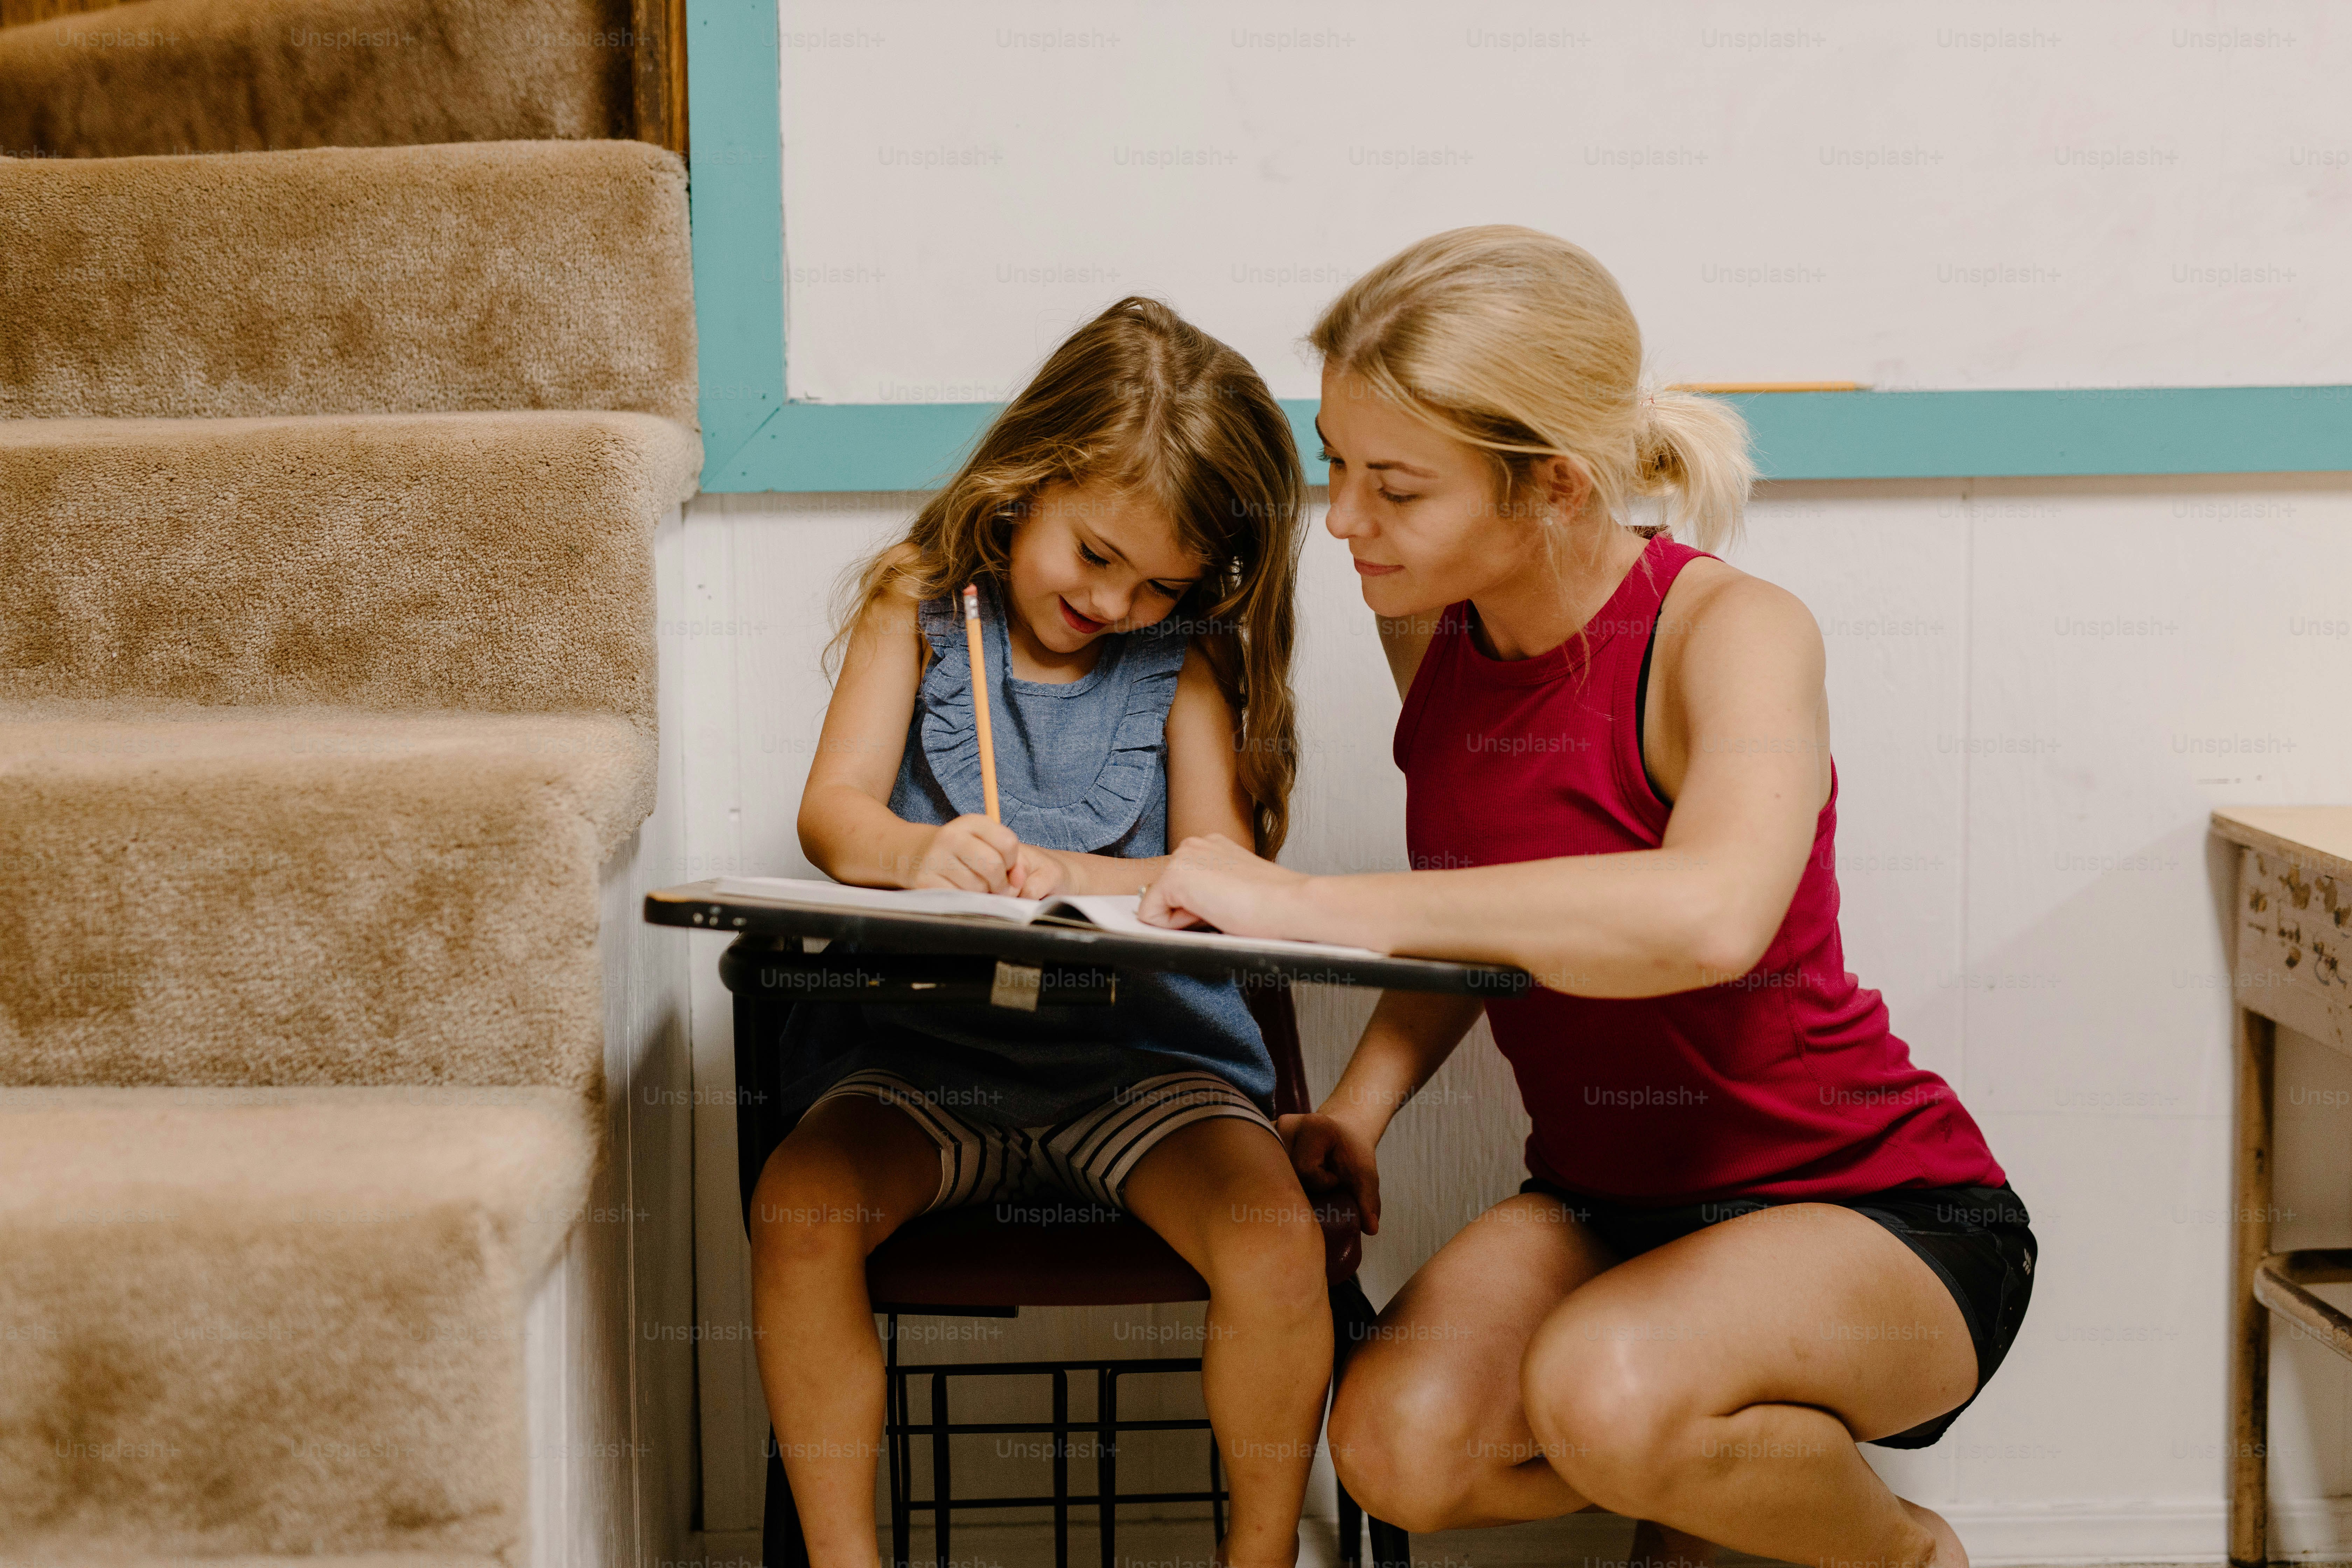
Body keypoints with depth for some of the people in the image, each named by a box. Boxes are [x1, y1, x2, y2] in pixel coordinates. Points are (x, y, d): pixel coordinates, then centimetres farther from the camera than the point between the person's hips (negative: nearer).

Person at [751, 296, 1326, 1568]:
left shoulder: (1187, 658, 4)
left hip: (1142, 1050, 0)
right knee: (797, 1213, -27)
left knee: (1277, 1243, -25)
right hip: (924, 1046, 0)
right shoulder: (918, 607, 3)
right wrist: (914, 852, -32)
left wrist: (1078, 879, -24)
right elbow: (832, 815, -7)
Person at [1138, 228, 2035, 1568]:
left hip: (1876, 1213, -5)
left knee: (1606, 1394, -34)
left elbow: (1709, 917, -44)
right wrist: (1358, 1108, -5)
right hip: (1605, 1204, 6)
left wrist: (1302, 901, -42)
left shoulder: (1730, 632, -22)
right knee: (1397, 1445, -23)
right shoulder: (1432, 631, -2)